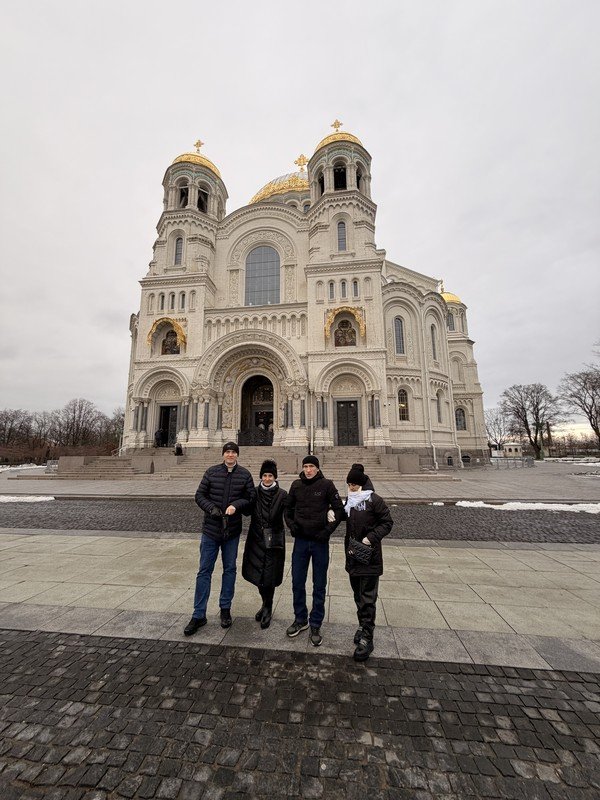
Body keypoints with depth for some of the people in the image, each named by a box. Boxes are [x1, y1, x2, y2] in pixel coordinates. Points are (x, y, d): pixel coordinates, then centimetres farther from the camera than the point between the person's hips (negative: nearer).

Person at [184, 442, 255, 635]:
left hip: (232, 531, 1)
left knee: (229, 570, 15)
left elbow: (251, 497, -3)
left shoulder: (244, 474, -5)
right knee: (204, 571, 8)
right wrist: (211, 508, -17)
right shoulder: (211, 472, -3)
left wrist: (236, 505, -20)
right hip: (210, 529, 0)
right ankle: (199, 615, 24)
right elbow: (199, 496, 0)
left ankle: (225, 609, 33)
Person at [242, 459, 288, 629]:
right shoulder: (254, 493, 0)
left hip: (273, 540, -3)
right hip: (256, 539, 3)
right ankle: (266, 605, 37)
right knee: (257, 574, 12)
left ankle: (267, 608, 28)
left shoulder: (282, 495, -8)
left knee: (269, 576, 3)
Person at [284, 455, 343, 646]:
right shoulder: (296, 485, -1)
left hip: (320, 541, -2)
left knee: (319, 586, 11)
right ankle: (300, 619, 34)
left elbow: (339, 509, -6)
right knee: (297, 583, 12)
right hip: (300, 540, 3)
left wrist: (328, 530, -13)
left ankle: (315, 625, 28)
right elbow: (288, 508, 12)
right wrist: (291, 525, -3)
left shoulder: (326, 485, -10)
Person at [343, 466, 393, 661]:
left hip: (369, 556, -6)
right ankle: (363, 626, 38)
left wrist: (371, 538, -20)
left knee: (368, 599, 2)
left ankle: (366, 638, 14)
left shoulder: (374, 500, -14)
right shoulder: (350, 500, 5)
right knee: (358, 596, 20)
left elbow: (387, 522, -11)